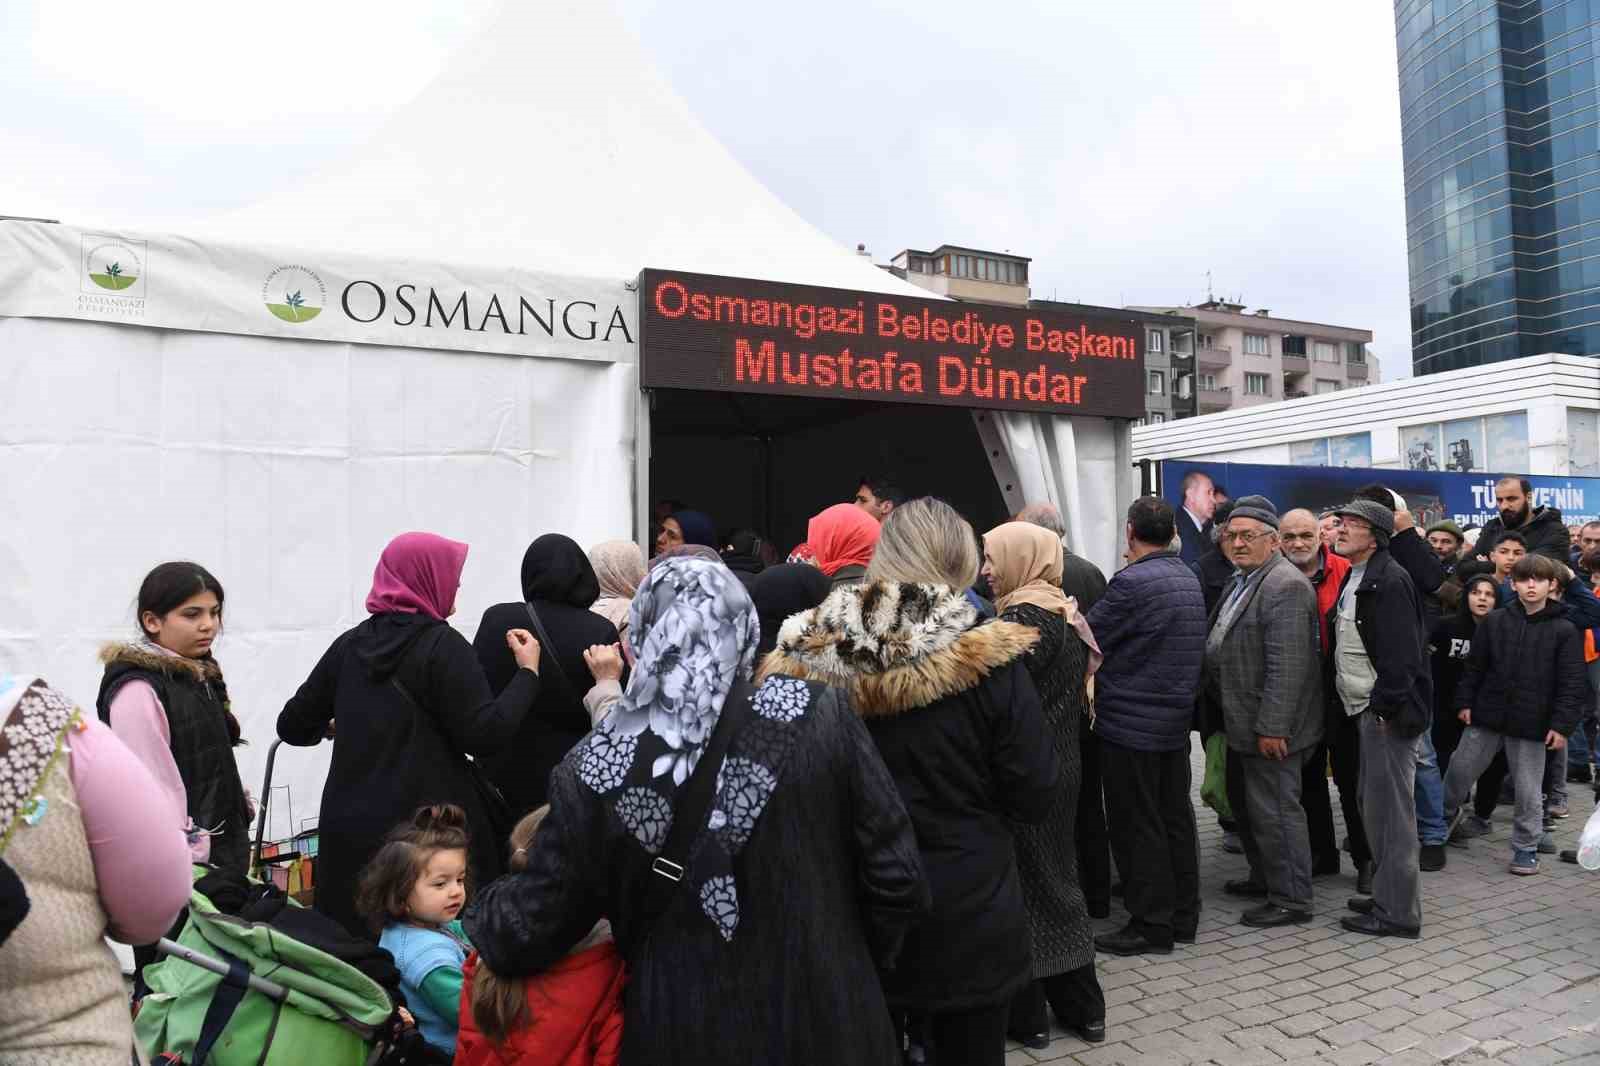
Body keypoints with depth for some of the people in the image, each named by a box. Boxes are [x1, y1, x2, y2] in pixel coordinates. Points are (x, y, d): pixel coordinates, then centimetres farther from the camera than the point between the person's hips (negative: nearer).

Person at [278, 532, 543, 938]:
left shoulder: (350, 644, 6)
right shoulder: (442, 646, -11)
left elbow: (294, 726, 11)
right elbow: (485, 736, -15)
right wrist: (528, 672, -6)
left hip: (351, 829, 6)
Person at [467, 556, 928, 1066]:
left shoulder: (594, 768, -14)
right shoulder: (819, 717, -16)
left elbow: (531, 929, -4)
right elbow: (899, 882, -10)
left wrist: (481, 910, 19)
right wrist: (856, 965, 9)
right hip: (823, 1025, 0)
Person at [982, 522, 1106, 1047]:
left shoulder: (1026, 616, -18)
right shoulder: (1067, 612, 10)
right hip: (1060, 765, 9)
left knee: (1019, 884, 3)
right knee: (1056, 875, 17)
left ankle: (1027, 1014, 14)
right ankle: (1082, 1006, 27)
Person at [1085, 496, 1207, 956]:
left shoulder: (1132, 582, -19)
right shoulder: (1190, 579, 9)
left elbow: (1085, 639, -15)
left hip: (1131, 723, -8)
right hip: (1177, 719, 8)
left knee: (1137, 827, 2)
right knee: (1176, 818, 15)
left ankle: (1151, 925, 11)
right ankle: (1183, 915, 26)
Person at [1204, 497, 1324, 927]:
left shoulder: (1286, 586, -20)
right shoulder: (1242, 581, 12)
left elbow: (1287, 666, -25)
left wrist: (1271, 728, -25)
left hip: (1269, 728, -10)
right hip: (1242, 722, 10)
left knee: (1274, 811, 1)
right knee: (1243, 803, 21)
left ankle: (1291, 900, 15)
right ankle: (1265, 878, 37)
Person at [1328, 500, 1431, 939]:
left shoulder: (1388, 581, -15)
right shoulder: (1355, 579, 16)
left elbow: (1402, 652, -22)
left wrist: (1385, 707, -23)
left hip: (1388, 713, -10)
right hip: (1369, 709, 10)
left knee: (1389, 808, -3)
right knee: (1373, 804, 17)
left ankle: (1398, 912, 6)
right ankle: (1389, 893, 29)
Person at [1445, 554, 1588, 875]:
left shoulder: (1564, 631, -5)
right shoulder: (1495, 621, 2)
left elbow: (1572, 683, -6)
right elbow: (1475, 666, 8)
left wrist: (1562, 725, -11)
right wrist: (1464, 701, 4)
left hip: (1531, 724, -2)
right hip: (1487, 715, 2)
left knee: (1528, 790, 6)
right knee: (1460, 769, 11)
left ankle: (1526, 847, 22)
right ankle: (1447, 813, 37)